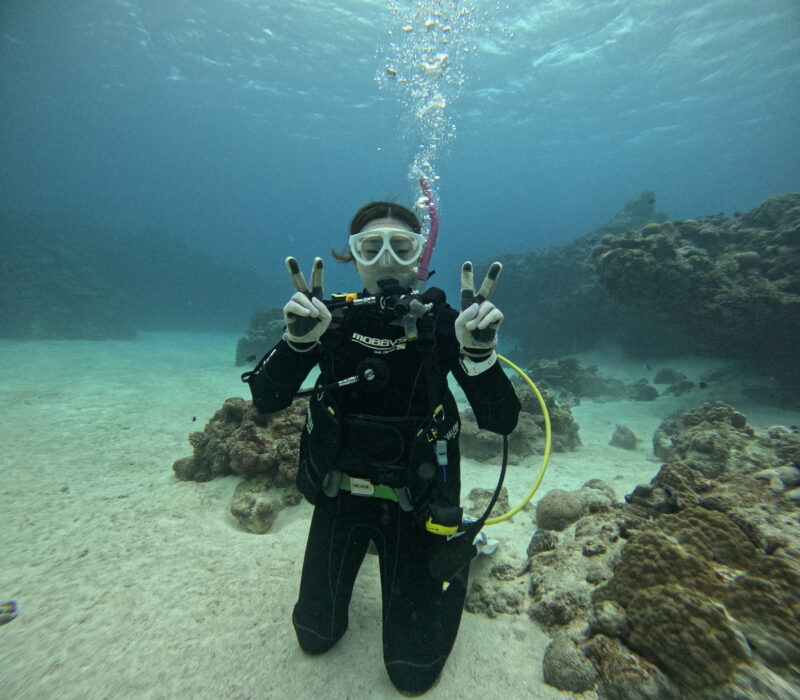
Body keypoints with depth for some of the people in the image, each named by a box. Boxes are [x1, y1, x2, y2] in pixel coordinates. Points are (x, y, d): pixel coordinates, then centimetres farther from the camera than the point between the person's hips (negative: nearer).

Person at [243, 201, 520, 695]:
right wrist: (298, 339, -33)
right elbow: (265, 402, -16)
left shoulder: (441, 322, -14)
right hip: (340, 495, 3)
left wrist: (480, 350, -36)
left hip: (415, 503, -2)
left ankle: (456, 550, 34)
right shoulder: (332, 319, -10)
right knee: (316, 636, 21)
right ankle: (366, 546, 45)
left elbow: (502, 421, -18)